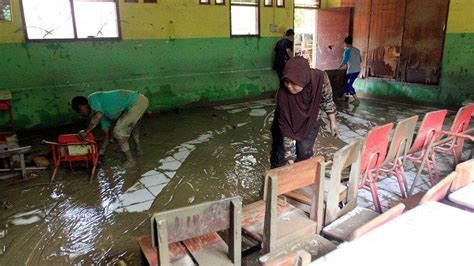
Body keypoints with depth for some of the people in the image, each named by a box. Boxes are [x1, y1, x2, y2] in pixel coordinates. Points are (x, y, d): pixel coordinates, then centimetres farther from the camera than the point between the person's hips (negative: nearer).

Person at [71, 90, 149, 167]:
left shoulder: (92, 98, -1)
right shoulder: (103, 112, 22)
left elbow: (98, 116, -22)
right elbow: (107, 135, 25)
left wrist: (85, 132, -12)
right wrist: (100, 152, 32)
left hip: (136, 102, -10)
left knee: (118, 132, -1)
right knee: (131, 125, 35)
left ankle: (130, 160, 12)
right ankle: (138, 149, 53)